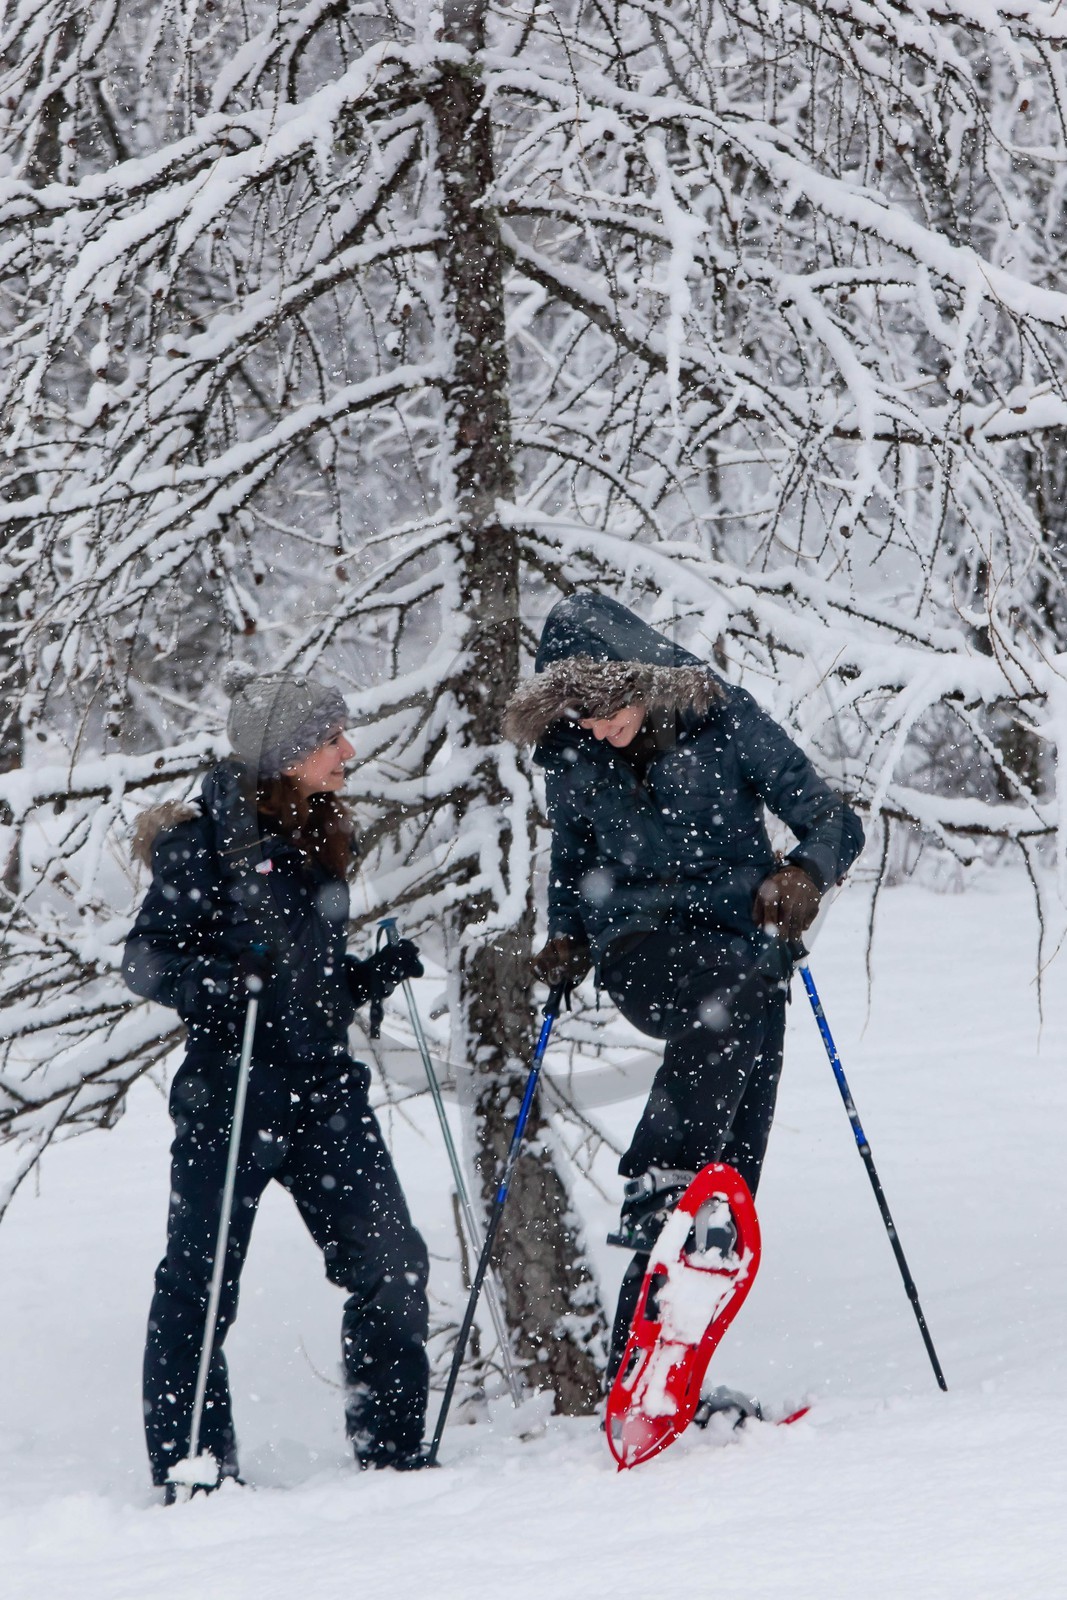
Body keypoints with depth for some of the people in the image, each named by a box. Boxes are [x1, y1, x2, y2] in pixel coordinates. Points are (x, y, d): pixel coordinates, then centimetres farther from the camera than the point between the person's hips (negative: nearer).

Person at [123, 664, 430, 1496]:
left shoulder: (320, 839, 15)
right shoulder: (209, 841, -7)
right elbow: (146, 959, -8)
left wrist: (375, 976, 4)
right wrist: (216, 984, -25)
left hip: (326, 1089, 6)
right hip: (232, 1094, -6)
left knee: (393, 1264, -1)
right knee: (200, 1284, -1)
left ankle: (392, 1453, 10)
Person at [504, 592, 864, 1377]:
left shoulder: (722, 720, -7)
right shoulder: (571, 753, 1)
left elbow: (834, 822, -3)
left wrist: (802, 876, -24)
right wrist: (569, 939, 2)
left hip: (742, 943, 1)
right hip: (641, 945, -1)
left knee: (730, 1165, -5)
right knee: (727, 993, -37)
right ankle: (660, 1185, -43)